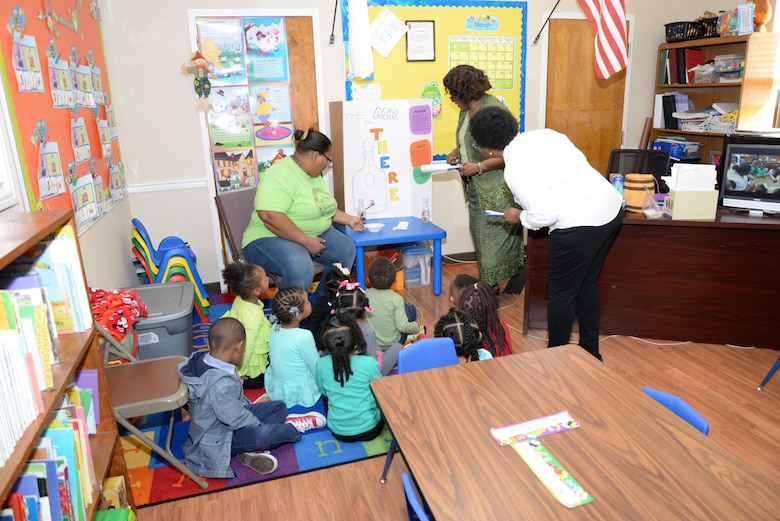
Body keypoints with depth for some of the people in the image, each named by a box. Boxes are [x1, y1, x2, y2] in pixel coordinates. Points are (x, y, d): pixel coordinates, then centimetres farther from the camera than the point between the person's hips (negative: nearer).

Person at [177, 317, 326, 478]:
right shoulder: (220, 384, -37)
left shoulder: (203, 359, -8)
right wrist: (260, 424, -12)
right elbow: (236, 418, -28)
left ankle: (252, 451, -10)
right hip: (218, 439, -10)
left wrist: (250, 407, 6)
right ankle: (293, 428, -1)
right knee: (262, 434, -33)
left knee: (279, 407, 7)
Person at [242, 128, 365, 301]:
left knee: (346, 249, -3)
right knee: (300, 266, -36)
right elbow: (270, 217, -33)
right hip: (271, 238, -10)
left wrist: (349, 219, 17)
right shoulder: (281, 175, -22)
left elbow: (323, 207, 24)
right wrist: (307, 242, -30)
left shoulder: (313, 173, 9)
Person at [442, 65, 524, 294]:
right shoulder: (466, 111, 8)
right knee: (480, 234, 14)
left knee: (498, 236, -3)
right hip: (476, 189, 10)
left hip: (497, 190, -9)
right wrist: (457, 151, 4)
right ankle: (488, 284, 26)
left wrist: (478, 167, -24)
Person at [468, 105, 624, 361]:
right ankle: (590, 351, 36)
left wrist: (519, 217, 1)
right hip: (611, 207, 9)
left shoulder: (516, 169, -15)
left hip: (580, 225, -9)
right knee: (587, 283, 23)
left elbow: (544, 216, -18)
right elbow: (580, 160, 16)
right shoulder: (544, 134, 8)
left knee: (561, 293, 10)